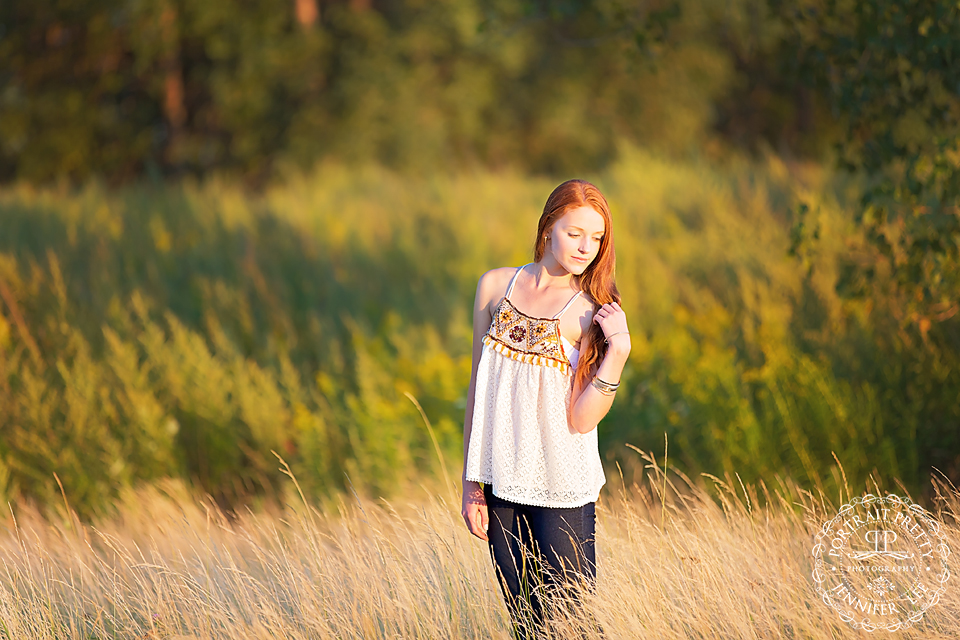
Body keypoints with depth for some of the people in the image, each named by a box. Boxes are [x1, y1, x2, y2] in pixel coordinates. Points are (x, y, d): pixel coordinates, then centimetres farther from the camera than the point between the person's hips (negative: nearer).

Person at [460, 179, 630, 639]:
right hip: (501, 485, 3)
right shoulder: (496, 287, 5)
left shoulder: (592, 313, -4)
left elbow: (581, 420, -11)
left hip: (562, 488, -3)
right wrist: (471, 484, 7)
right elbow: (479, 388, 9)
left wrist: (618, 351, -21)